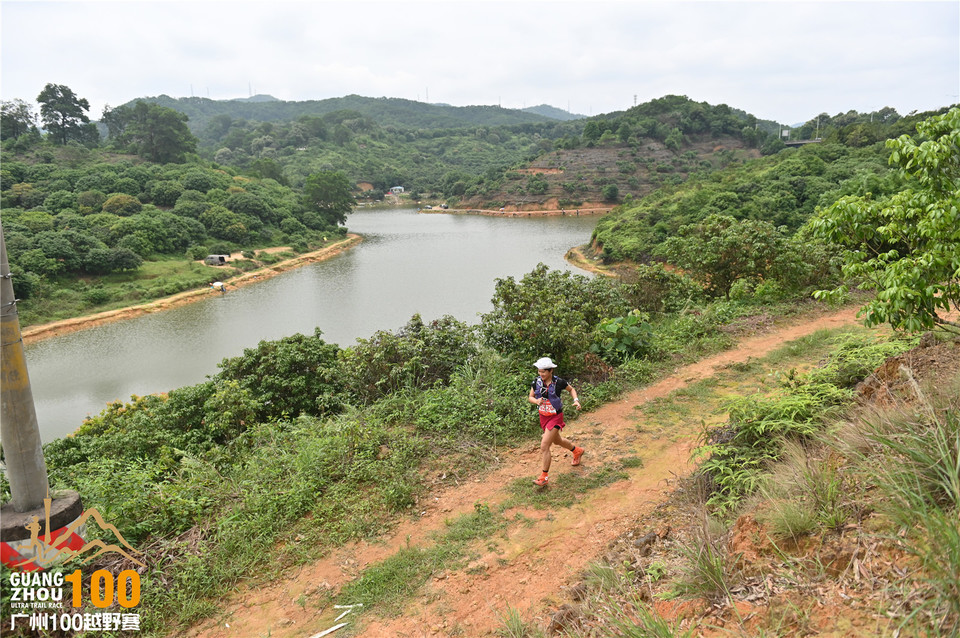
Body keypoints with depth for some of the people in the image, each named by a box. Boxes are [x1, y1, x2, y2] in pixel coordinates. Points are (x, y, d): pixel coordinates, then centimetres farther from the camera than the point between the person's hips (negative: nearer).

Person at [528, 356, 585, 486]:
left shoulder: (559, 382, -17)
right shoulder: (536, 382, -9)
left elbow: (571, 389, 3)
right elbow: (530, 397, 0)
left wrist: (576, 400, -13)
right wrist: (536, 401, -21)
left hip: (555, 417, -6)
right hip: (543, 417, 6)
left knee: (544, 446, -13)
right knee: (557, 441, 26)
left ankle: (544, 477, 1)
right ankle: (577, 451, 55)